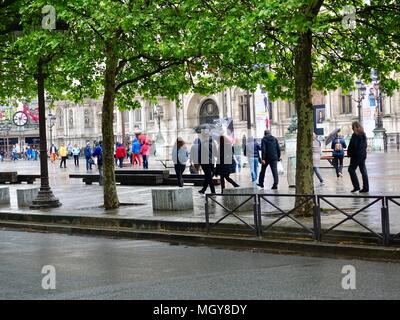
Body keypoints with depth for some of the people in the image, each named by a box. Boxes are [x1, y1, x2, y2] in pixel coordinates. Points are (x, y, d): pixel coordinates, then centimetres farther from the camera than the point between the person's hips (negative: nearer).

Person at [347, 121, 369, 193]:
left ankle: (356, 186, -4)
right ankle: (366, 187, 10)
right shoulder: (363, 134, 10)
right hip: (363, 155, 8)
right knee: (363, 171, 9)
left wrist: (349, 153, -5)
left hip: (356, 155, -8)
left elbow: (352, 146, -16)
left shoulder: (355, 135, -15)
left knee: (351, 169, 1)